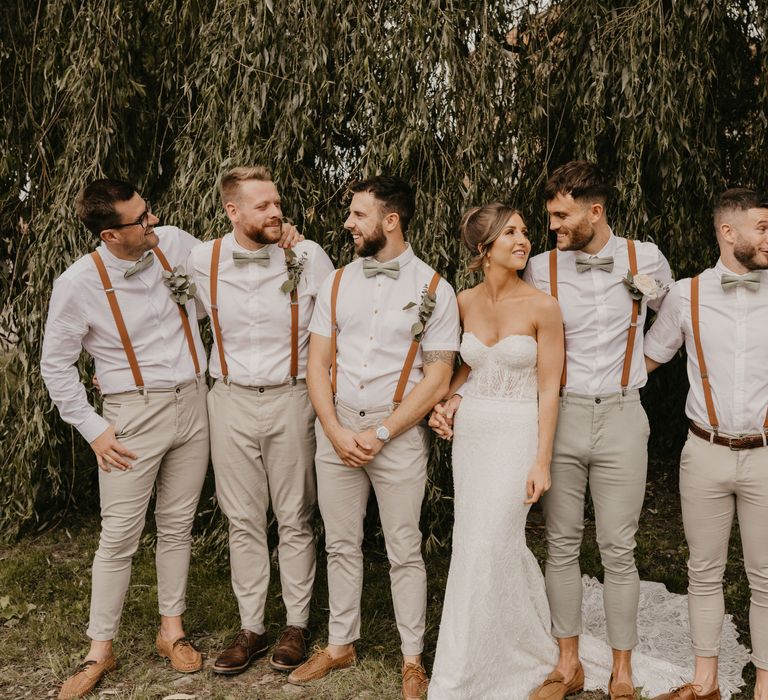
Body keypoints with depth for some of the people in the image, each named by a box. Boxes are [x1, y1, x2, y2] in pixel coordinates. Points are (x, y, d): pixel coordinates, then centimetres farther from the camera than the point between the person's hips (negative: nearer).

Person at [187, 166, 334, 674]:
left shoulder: (307, 256, -9)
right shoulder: (203, 261, -2)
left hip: (290, 399, -2)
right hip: (231, 401, 2)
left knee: (295, 519, 8)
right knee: (243, 521, 10)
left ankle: (297, 625, 22)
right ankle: (251, 627, 22)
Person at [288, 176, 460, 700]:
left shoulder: (434, 289, -4)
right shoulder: (337, 283, 7)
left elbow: (438, 379, -7)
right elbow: (318, 363, 6)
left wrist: (379, 434, -12)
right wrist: (335, 430, -7)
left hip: (398, 433, -4)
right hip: (336, 430, 4)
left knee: (405, 552, 5)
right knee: (341, 545, 13)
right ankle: (341, 645, 29)